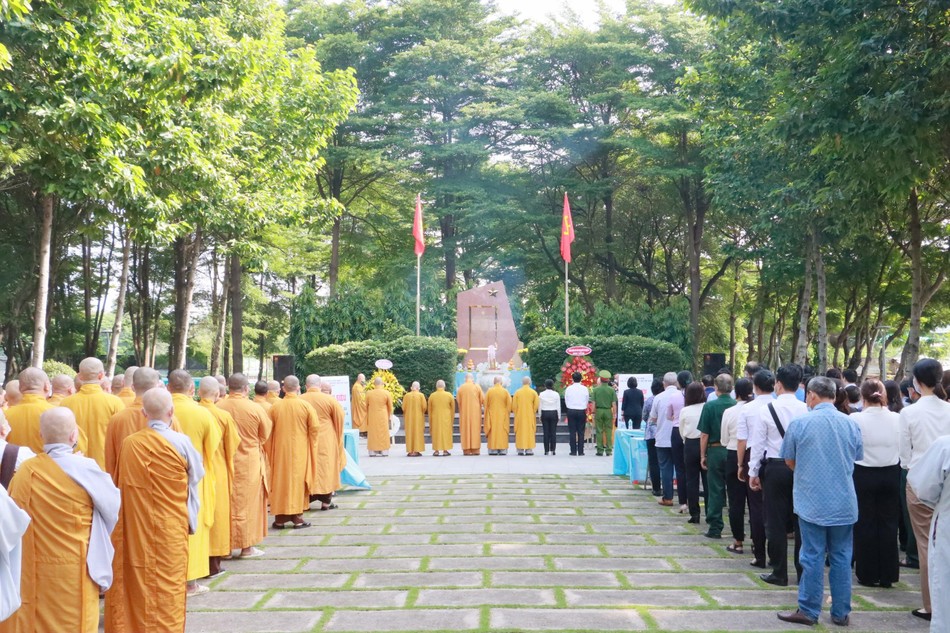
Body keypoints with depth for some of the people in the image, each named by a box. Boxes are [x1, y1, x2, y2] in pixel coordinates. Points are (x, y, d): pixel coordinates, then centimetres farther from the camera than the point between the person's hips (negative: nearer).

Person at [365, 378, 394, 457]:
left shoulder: (369, 393, -7)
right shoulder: (386, 393, -10)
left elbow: (366, 406, 5)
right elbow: (390, 406, -1)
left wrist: (367, 415, 21)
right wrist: (389, 415, 15)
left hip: (372, 417, 1)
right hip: (383, 417, -1)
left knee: (372, 434, 8)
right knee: (383, 433, 7)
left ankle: (372, 452, 7)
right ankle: (383, 451, 6)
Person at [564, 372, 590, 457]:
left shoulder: (568, 389, -3)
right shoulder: (585, 389, -2)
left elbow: (566, 401, 3)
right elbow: (587, 401, 5)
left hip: (571, 411, 0)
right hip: (582, 411, 0)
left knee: (572, 432, 3)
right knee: (581, 432, 3)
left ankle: (573, 451, 1)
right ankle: (580, 451, 1)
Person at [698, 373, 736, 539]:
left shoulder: (710, 406, -8)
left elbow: (704, 434, -7)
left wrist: (703, 455, 3)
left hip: (715, 451, -2)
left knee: (715, 490, 4)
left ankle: (715, 528, 7)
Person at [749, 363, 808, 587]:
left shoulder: (766, 410, -8)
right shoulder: (806, 410, -4)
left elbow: (758, 443, -4)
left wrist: (754, 472, 4)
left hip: (775, 468, -2)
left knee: (776, 522, 5)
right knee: (800, 521, 10)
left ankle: (779, 573, 10)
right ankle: (804, 571, 17)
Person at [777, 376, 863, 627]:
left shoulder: (799, 423, -8)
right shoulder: (851, 424, 0)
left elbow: (789, 460, 3)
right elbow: (857, 459, 13)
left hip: (812, 502, -2)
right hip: (844, 503, 3)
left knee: (813, 556, 4)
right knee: (841, 557, 10)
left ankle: (808, 611, 10)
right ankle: (841, 612, 17)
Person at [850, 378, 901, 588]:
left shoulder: (855, 419, -15)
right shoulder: (897, 418, -8)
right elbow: (903, 450, 0)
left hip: (863, 475, -2)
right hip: (890, 475, 2)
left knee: (865, 524, 8)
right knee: (888, 523, 11)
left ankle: (868, 574, 14)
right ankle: (887, 575, 17)